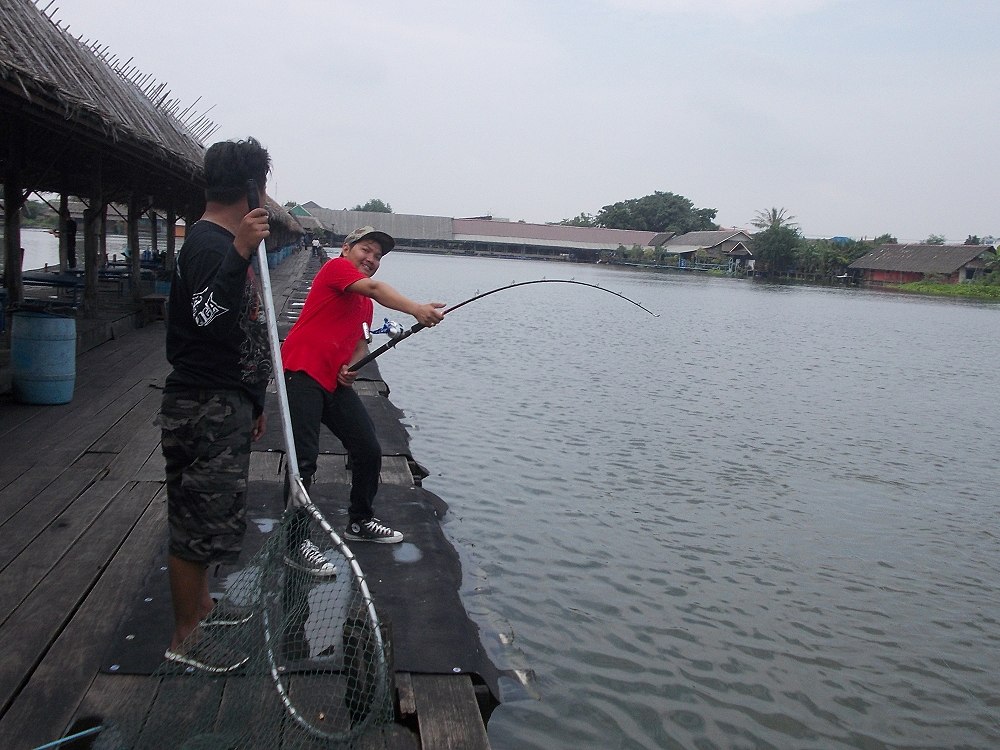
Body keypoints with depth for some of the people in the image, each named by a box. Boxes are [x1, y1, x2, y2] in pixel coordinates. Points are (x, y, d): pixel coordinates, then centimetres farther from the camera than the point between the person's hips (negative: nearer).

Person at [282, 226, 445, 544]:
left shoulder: (365, 304, 23)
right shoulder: (336, 267, -3)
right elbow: (375, 288, -21)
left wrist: (352, 367, 2)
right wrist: (416, 309, -37)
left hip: (334, 383, 9)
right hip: (302, 372, -9)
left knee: (369, 451, 8)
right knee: (304, 461, -12)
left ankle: (361, 522, 27)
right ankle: (295, 542, -1)